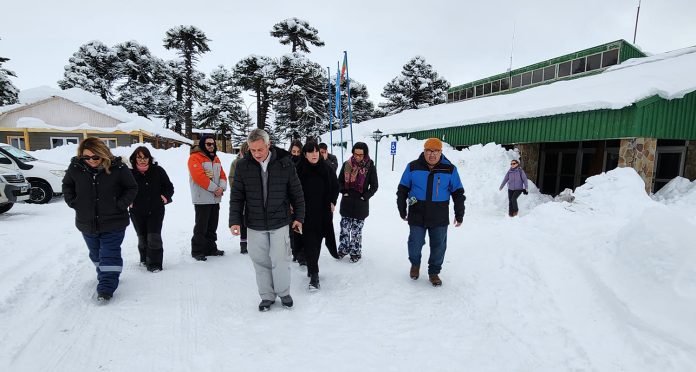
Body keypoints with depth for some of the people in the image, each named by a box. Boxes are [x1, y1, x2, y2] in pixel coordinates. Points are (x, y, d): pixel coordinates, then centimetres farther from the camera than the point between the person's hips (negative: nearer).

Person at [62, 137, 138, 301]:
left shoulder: (117, 168, -15)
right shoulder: (75, 168, -6)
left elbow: (132, 188, -3)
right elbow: (67, 185, 14)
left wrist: (121, 204, -12)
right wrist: (73, 202, 1)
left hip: (113, 222, -4)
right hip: (87, 223, 4)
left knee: (110, 255, -3)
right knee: (96, 254, 21)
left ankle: (106, 288, 1)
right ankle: (104, 275, 44)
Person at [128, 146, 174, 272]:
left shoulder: (158, 170, -4)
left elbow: (169, 187, 7)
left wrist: (166, 197, -9)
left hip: (156, 211, -1)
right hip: (137, 212, 1)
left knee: (154, 237, -6)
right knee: (142, 237, 14)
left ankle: (155, 264, 4)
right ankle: (145, 259, 35)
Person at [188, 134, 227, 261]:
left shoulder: (216, 159, 15)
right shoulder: (195, 157, -8)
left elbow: (222, 175, 10)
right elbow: (199, 176, -20)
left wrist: (221, 187, -10)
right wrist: (215, 188, -18)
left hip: (215, 199, 7)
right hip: (202, 199, -7)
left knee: (212, 227, 14)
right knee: (201, 227, -2)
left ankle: (211, 248, 25)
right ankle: (197, 251, 9)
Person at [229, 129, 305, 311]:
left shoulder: (284, 163, -7)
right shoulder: (243, 166, -4)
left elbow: (296, 192, 2)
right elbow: (237, 196, 2)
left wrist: (298, 217, 4)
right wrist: (235, 220, -4)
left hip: (280, 222, -1)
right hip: (255, 224, 2)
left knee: (279, 259, 2)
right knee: (261, 261, 9)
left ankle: (283, 292, 27)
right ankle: (267, 296, 28)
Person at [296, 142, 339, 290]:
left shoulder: (327, 168, -1)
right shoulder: (299, 169, -6)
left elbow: (335, 186, 10)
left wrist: (332, 202, 2)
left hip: (323, 212, 2)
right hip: (306, 212, -2)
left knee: (317, 240, 12)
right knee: (309, 242, -6)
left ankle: (312, 268, 31)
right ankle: (314, 274, -2)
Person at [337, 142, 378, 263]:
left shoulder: (370, 167, -5)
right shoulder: (347, 164, 1)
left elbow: (374, 186, 1)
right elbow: (340, 180, 12)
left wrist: (365, 196, -8)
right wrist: (344, 191, -2)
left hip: (361, 204, -2)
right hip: (346, 202, 2)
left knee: (357, 230, 5)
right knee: (344, 228, 8)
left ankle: (356, 252, 20)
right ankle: (343, 248, 26)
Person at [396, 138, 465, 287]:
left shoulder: (450, 169, -1)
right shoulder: (413, 167, -3)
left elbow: (458, 193, 6)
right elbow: (402, 189, 5)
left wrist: (459, 214, 5)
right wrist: (402, 210, 5)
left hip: (440, 219, 1)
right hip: (417, 217, 0)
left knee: (438, 247, 9)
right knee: (415, 244, 9)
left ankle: (434, 272, 31)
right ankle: (415, 264, 39)